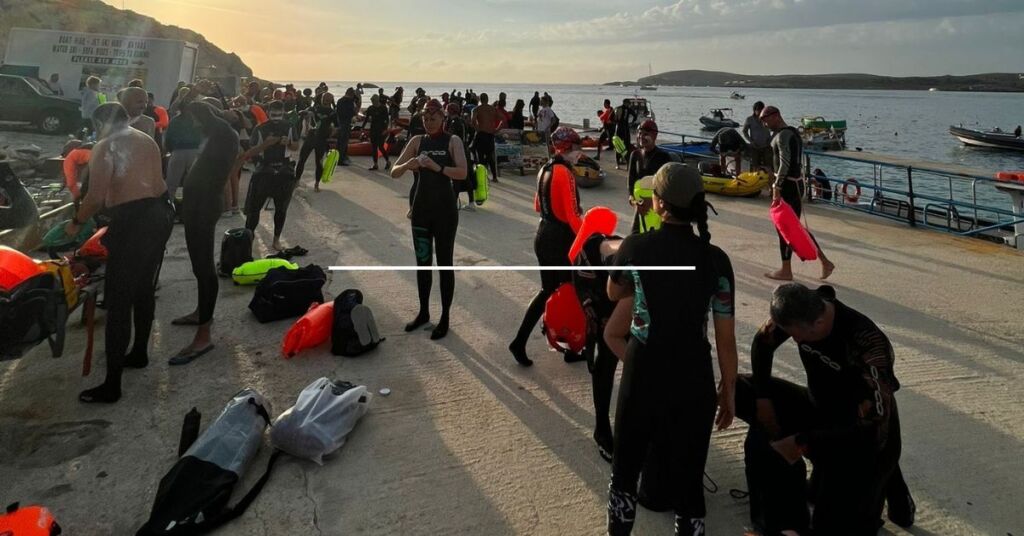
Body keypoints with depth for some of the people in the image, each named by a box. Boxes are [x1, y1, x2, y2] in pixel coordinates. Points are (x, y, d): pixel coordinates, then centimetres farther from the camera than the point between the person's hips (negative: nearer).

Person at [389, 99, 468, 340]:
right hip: (420, 208, 4)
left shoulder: (453, 141, -3)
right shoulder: (417, 141, 6)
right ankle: (423, 312, 25)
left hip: (445, 209, -4)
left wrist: (437, 167, -29)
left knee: (445, 262, 1)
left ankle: (445, 317, 8)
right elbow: (394, 172, 2)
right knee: (422, 262, 12)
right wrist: (408, 165, -19)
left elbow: (462, 173, -16)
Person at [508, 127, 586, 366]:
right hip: (561, 239, -8)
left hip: (543, 236, 8)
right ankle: (572, 349, 19)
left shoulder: (544, 169, 7)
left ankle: (519, 342, 12)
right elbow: (573, 216, -22)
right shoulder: (565, 172, -18)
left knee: (547, 290, 16)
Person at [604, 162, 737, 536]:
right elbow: (726, 338, -3)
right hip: (694, 380, 1)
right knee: (689, 478, 14)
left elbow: (614, 294, 13)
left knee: (626, 470, 19)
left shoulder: (635, 246, -8)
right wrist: (729, 390, 10)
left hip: (643, 375, -1)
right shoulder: (716, 259, -5)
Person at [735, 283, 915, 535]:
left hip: (865, 438, -6)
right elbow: (763, 343, 1)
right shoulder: (799, 310, -19)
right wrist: (762, 397, -10)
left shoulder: (868, 346, -36)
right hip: (819, 410, 6)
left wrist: (802, 442, -30)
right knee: (742, 390, -8)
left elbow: (873, 428, -33)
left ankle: (883, 480, 21)